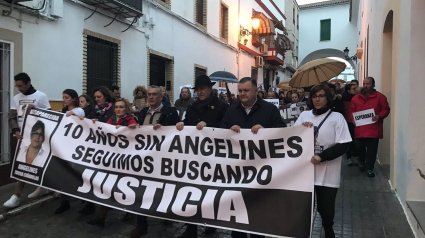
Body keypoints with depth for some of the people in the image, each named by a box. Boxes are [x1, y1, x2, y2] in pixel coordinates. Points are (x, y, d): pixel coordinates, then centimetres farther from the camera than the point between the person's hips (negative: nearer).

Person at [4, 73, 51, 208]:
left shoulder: (41, 96, -4)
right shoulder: (16, 98, 10)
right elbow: (12, 117, 5)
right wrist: (16, 131, -11)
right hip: (22, 135, 6)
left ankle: (17, 196, 2)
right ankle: (42, 187, 25)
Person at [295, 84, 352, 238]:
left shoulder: (337, 117, -3)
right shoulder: (304, 115, 6)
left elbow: (343, 145, -10)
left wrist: (322, 157, -19)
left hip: (327, 174, -2)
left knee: (326, 209, 9)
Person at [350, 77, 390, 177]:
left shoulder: (380, 97, 2)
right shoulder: (356, 98, 10)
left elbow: (386, 109, 2)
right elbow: (352, 110, 16)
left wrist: (379, 116, -17)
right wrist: (353, 118, -3)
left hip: (374, 129, -2)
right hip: (360, 129, 2)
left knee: (372, 150, -1)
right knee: (360, 148, 6)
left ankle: (369, 168, 10)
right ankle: (361, 161, 35)